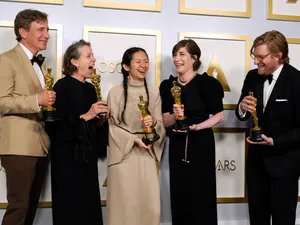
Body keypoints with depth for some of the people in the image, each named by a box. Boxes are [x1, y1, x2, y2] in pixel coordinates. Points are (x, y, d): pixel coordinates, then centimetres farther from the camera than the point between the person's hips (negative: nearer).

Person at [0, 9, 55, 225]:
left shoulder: (37, 63, 20)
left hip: (40, 145, 8)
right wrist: (37, 100, -24)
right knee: (18, 206, -5)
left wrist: (49, 103, 8)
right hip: (19, 145, -8)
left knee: (31, 206, 13)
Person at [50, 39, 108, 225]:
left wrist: (102, 119, 0)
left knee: (89, 206, 8)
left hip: (88, 156, 7)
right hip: (68, 156, -7)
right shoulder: (63, 86, -9)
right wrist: (86, 116, -21)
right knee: (70, 208, -1)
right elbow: (57, 124, -18)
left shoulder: (90, 88, 13)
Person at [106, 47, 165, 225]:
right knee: (125, 203, 0)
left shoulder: (154, 92, 6)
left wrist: (153, 123, -16)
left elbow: (160, 125, 6)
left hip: (147, 154, 3)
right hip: (123, 153, -2)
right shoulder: (115, 92, -3)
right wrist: (135, 139, -14)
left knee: (150, 203, 0)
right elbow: (113, 126, -2)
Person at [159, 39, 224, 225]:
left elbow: (219, 116, -5)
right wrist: (175, 115, -16)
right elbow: (165, 122, 5)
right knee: (180, 196, 9)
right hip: (177, 146, 4)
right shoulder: (167, 85, 4)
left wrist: (196, 126, -18)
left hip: (201, 144, -3)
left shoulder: (207, 83, -7)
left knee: (202, 195, 4)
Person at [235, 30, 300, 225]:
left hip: (284, 159, -5)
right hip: (257, 157, 5)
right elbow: (243, 115, 7)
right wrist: (242, 108, -16)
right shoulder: (252, 77, 0)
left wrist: (275, 142, -23)